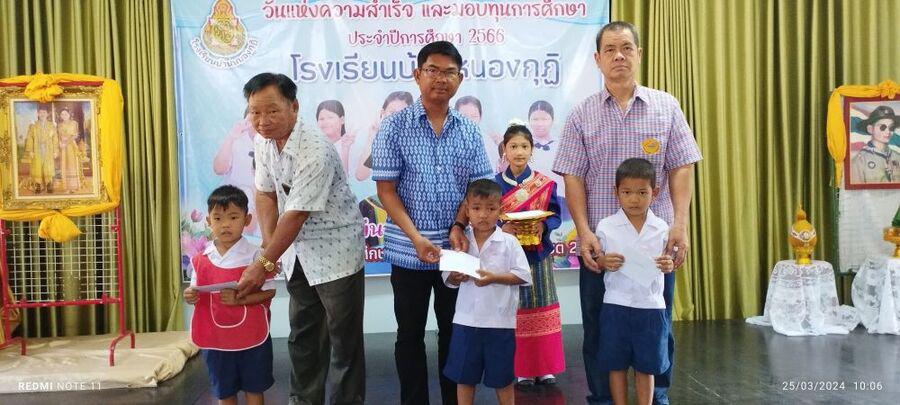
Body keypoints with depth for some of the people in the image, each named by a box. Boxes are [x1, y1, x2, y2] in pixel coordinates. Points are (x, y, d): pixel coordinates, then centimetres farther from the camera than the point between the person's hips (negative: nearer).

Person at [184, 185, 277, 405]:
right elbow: (197, 292, 9)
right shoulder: (201, 259, 0)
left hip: (251, 337, -3)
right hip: (215, 338, 3)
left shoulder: (255, 255, -11)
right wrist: (190, 296, -14)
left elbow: (269, 291, -10)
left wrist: (239, 300, -23)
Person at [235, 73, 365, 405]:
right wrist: (268, 246, -4)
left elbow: (296, 215, -26)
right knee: (302, 334, 19)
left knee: (343, 339, 2)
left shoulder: (314, 152, -27)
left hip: (335, 250, -8)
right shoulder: (264, 142, -2)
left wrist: (263, 265, -20)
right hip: (301, 249, 8)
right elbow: (265, 194, 6)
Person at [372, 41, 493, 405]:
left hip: (455, 250, 3)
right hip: (408, 250, -2)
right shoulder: (395, 127, -4)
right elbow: (386, 190, -8)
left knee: (454, 332, 13)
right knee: (410, 334, 10)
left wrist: (458, 227, -12)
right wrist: (417, 238, -17)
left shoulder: (469, 132, 5)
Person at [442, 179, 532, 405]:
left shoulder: (509, 242, -6)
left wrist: (494, 278, -20)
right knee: (464, 374, 12)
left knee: (501, 376, 12)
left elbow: (523, 275, -9)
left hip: (500, 320, -2)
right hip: (466, 319, 2)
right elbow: (447, 278, 6)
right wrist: (456, 277, -16)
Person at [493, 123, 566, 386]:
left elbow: (555, 215, 2)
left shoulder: (545, 183, 2)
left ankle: (544, 367, 19)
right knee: (515, 310, 3)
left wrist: (544, 226, -18)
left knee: (541, 309, 7)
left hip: (538, 254, 1)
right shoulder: (495, 184, 0)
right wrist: (502, 227, -19)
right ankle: (521, 369, 15)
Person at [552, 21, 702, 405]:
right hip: (599, 242, 0)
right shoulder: (581, 114, 3)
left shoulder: (666, 107, 5)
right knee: (598, 330, 9)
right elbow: (573, 179, -1)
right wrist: (583, 233, -10)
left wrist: (680, 224, -9)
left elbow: (681, 169, 2)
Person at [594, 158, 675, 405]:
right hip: (616, 306, -1)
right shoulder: (606, 226, -3)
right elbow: (593, 262, 4)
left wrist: (669, 265, -12)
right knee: (616, 365, 9)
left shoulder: (661, 228, 0)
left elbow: (668, 262, 11)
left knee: (646, 367, 10)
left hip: (651, 306, 1)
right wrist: (604, 262, -17)